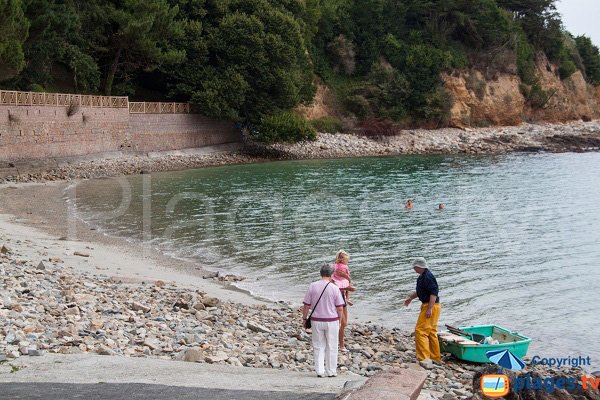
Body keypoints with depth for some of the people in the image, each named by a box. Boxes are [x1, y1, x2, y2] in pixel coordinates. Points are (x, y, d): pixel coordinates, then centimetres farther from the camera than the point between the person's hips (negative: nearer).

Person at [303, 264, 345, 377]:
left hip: (316, 321, 2)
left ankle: (319, 371, 9)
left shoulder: (312, 286, -4)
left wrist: (304, 319, 10)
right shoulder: (334, 288, -9)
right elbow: (340, 308, -6)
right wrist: (339, 321, 7)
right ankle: (331, 371, 17)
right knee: (331, 347, 11)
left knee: (318, 346, 12)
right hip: (331, 321, -2)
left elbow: (306, 306, -2)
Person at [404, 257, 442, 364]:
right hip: (428, 306, 11)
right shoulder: (422, 276, 15)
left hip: (431, 307, -11)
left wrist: (429, 309, -27)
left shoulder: (427, 277, -19)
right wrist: (410, 298, 26)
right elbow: (419, 291, 31)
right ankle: (435, 358, 23)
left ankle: (424, 358, -14)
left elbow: (434, 292, -25)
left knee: (420, 331, -11)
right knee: (431, 333, 16)